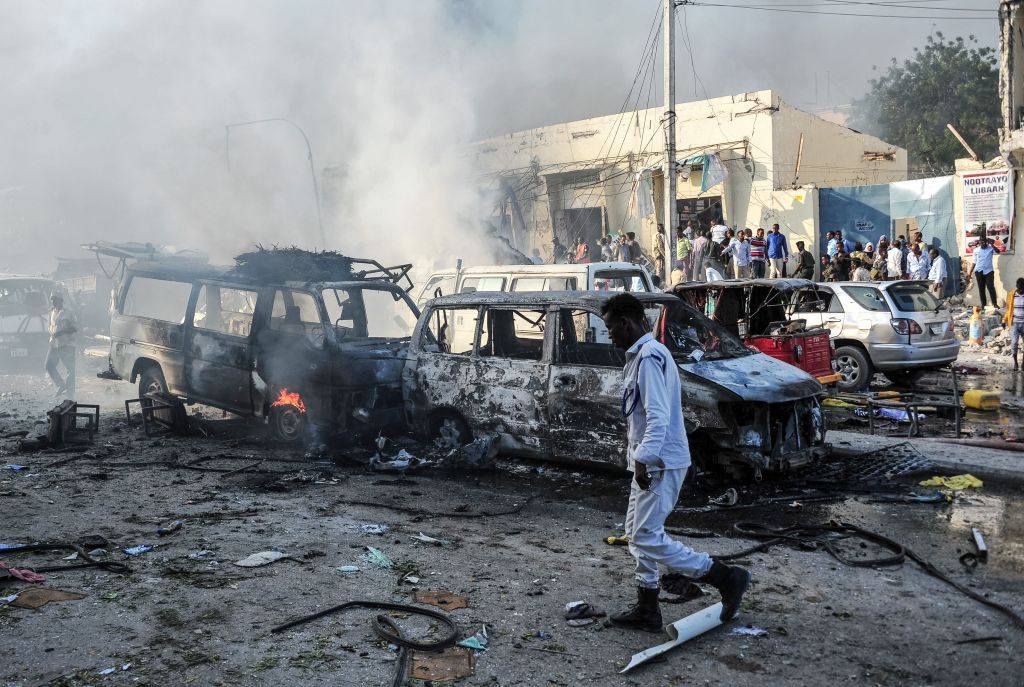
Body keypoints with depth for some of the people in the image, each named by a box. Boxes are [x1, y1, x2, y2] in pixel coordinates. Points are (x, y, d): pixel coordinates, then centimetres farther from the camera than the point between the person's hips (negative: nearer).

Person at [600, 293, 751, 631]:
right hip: (649, 463, 11)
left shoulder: (649, 357, -18)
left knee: (648, 538, -7)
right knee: (637, 534, 14)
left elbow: (658, 416, -25)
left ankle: (727, 578, 1)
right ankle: (646, 610, 22)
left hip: (659, 464, -11)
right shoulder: (641, 354, 15)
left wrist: (643, 458, -25)